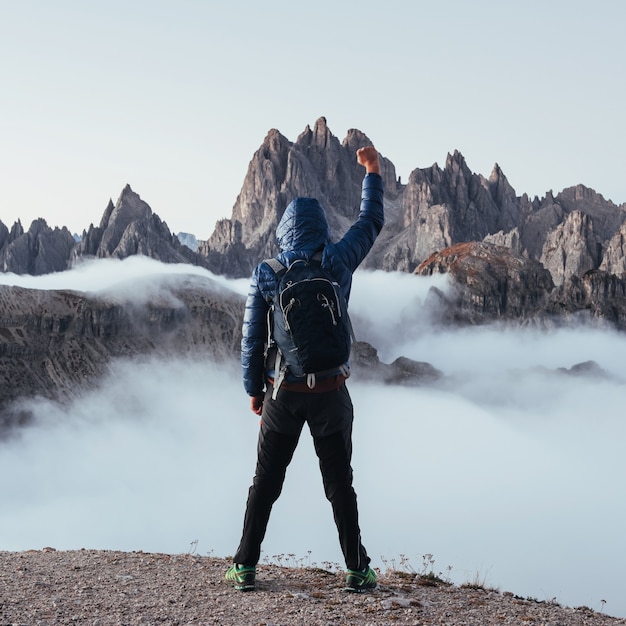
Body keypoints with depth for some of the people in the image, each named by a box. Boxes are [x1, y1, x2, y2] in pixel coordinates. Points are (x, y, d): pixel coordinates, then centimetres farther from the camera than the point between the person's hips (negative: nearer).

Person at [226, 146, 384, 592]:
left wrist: (254, 388, 9)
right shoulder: (337, 264, -6)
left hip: (282, 393, 0)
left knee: (266, 482, 11)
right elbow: (371, 223, 10)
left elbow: (252, 338, -2)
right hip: (330, 393, 0)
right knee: (340, 484, 8)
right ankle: (358, 570, 12)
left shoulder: (266, 275, -5)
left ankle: (245, 567, 15)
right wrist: (373, 173, 22)